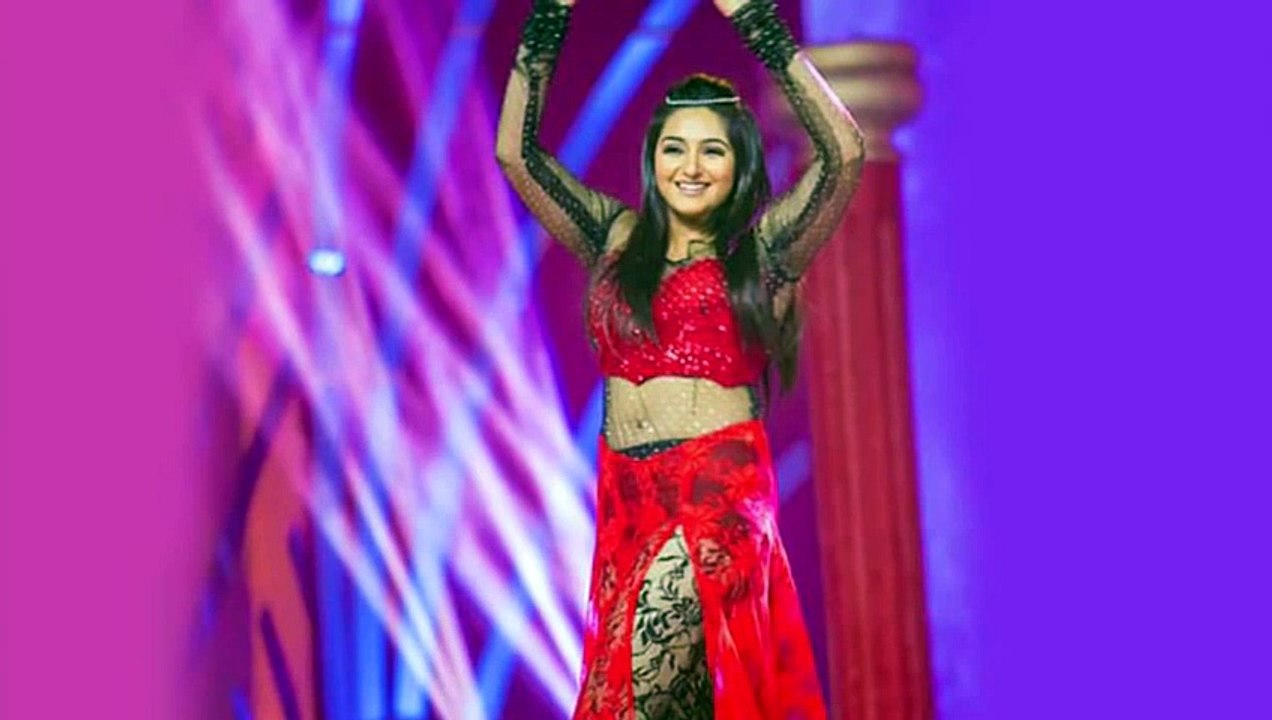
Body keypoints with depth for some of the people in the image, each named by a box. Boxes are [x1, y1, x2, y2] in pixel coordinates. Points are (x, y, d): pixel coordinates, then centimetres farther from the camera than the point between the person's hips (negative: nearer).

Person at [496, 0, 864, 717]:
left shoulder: (761, 250, 2)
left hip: (718, 496, -5)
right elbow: (516, 152, 13)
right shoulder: (617, 238, 14)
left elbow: (846, 152, -11)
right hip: (625, 496, 5)